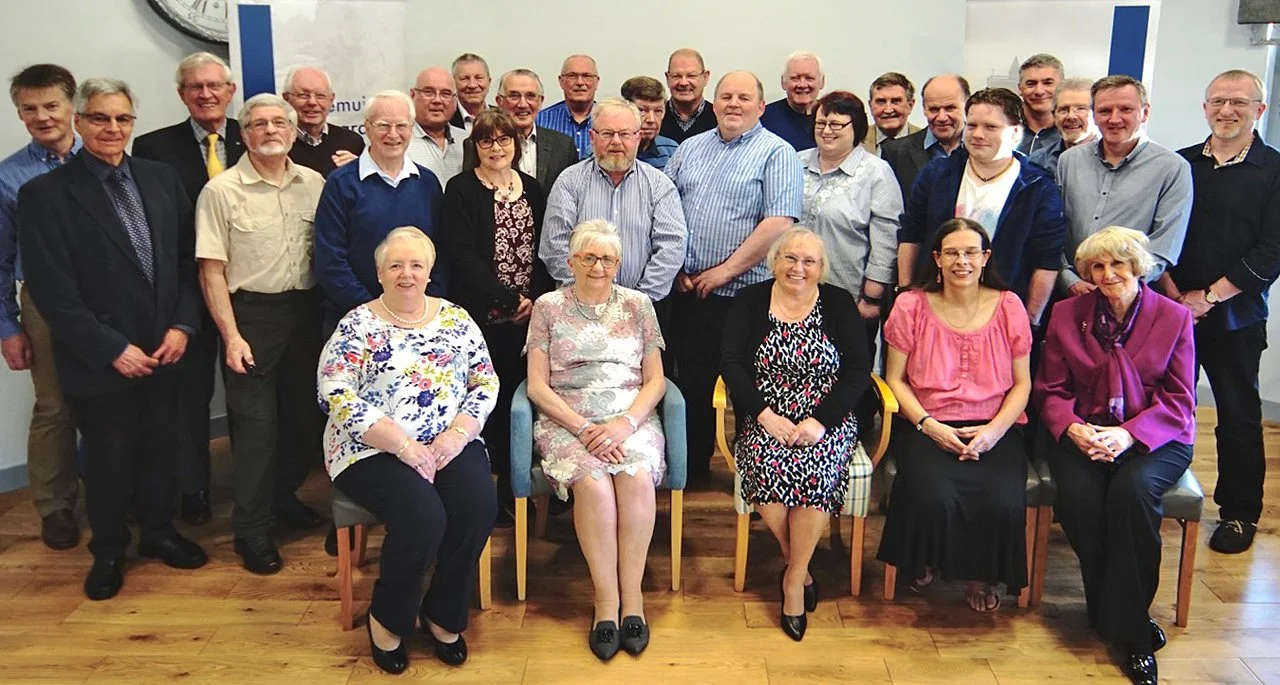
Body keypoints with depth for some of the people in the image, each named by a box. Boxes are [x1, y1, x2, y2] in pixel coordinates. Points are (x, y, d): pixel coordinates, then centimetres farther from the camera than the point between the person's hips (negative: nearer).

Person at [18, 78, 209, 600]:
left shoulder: (161, 179, 3)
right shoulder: (44, 195, -10)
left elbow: (188, 260, 5)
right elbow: (52, 292, -13)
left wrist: (182, 326, -6)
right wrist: (112, 349, -15)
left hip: (165, 350, 4)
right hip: (100, 360, -3)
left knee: (160, 447, 17)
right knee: (107, 459, 13)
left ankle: (158, 531, 39)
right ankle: (108, 550, 34)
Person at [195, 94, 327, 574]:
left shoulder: (314, 183, 3)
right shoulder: (221, 191, -7)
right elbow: (211, 271, -8)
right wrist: (231, 336, -13)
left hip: (305, 309, 4)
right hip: (250, 313, -4)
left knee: (304, 413, 14)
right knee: (255, 423, 1)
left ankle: (282, 496, 37)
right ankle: (252, 529, 14)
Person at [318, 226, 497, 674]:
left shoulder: (455, 318, 11)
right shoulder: (357, 326, 0)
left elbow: (485, 383, 7)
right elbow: (337, 398, -10)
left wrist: (456, 436, -10)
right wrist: (402, 445, -18)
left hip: (452, 445, 4)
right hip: (375, 451, -3)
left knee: (479, 507, -24)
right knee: (423, 516, -29)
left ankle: (443, 615, 0)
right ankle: (388, 620, 0)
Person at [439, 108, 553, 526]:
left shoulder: (532, 189, 13)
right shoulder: (461, 190, -2)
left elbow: (544, 251, 11)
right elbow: (460, 254, -11)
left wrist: (534, 298, -5)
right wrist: (510, 298, -12)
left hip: (527, 316, 4)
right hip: (480, 316, -4)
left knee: (515, 399, 6)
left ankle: (510, 490, 19)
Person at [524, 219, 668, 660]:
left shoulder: (637, 305, 13)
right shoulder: (548, 307, 9)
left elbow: (655, 381, 8)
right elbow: (537, 385, 3)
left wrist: (624, 424, -10)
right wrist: (583, 429, -11)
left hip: (631, 418, 1)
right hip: (566, 421, -1)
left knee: (636, 478, -30)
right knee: (593, 484, -31)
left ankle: (631, 595, -18)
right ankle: (606, 600, -17)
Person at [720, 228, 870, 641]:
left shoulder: (839, 304, 7)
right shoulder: (749, 302, 8)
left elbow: (859, 371, -1)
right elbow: (731, 363, -2)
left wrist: (820, 421, -15)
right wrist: (765, 414, -16)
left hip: (827, 420, 0)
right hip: (765, 419, 0)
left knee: (815, 468, -31)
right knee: (764, 465, -30)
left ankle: (794, 576, -11)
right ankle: (800, 567, -6)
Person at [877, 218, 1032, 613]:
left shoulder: (1008, 307, 5)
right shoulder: (911, 305, 1)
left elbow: (1022, 384, 8)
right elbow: (895, 378, 3)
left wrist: (994, 430, -9)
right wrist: (928, 425, -11)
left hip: (993, 429, 2)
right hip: (926, 426, -1)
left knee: (1003, 503, -26)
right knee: (934, 497, -29)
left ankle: (981, 577, 9)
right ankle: (926, 564, 8)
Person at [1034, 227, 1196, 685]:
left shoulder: (1174, 318, 3)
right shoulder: (1066, 314, 8)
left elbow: (1179, 402, -1)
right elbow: (1051, 390, 7)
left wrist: (1129, 434, -19)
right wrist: (1073, 428, -14)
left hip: (1156, 437, -1)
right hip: (1084, 433, 1)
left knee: (1132, 489, -33)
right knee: (1078, 495, -30)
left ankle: (1127, 626, -21)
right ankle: (1110, 616, -10)